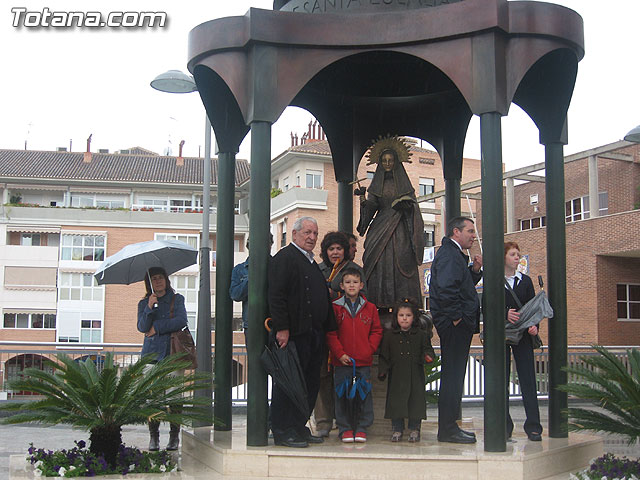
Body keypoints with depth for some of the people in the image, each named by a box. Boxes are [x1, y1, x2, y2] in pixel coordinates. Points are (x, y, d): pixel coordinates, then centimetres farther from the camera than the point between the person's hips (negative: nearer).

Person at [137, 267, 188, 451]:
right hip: (152, 354, 1)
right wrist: (150, 308, -15)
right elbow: (142, 327, -1)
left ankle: (174, 436, 2)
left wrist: (157, 327, -3)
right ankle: (153, 436, 1)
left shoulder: (177, 299, 11)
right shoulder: (144, 303, 14)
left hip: (174, 352, -1)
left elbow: (181, 321, -4)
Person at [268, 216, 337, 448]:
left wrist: (328, 329, 19)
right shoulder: (284, 258, -7)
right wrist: (282, 328, -22)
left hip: (314, 333, 9)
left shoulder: (311, 262, 22)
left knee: (310, 384, 11)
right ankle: (282, 432, 1)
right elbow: (276, 296, -16)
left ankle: (299, 427, 19)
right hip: (293, 333, -9)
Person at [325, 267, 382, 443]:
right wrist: (340, 353, -9)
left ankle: (362, 428, 14)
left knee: (364, 395, 4)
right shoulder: (335, 308, 2)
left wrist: (369, 350, -3)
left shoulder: (370, 308, 7)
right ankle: (345, 429, 13)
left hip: (364, 362, 1)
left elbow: (376, 331, 10)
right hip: (342, 362, -1)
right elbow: (330, 333, -1)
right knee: (342, 395, 3)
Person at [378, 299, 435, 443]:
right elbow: (384, 356, 7)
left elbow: (427, 349, 6)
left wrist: (428, 356, -16)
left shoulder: (421, 335, 6)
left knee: (416, 401, 1)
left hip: (415, 376, 0)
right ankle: (397, 429, 14)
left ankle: (414, 429, 14)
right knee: (396, 402, 2)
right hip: (396, 376, 0)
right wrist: (382, 371, -3)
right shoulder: (389, 335, 7)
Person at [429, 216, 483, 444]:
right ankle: (448, 430, -2)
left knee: (453, 376, 14)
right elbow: (446, 288, -25)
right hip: (455, 325, -11)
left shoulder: (455, 254, 21)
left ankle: (449, 427, 21)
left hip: (458, 325, 11)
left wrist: (475, 270, 8)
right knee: (453, 377, -7)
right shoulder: (449, 254, -13)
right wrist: (456, 317, -19)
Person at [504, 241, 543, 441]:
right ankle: (505, 425, 9)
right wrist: (505, 314, -21)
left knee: (528, 378, -3)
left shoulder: (525, 281, 12)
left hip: (522, 335, 2)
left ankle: (533, 426, 0)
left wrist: (534, 325, -9)